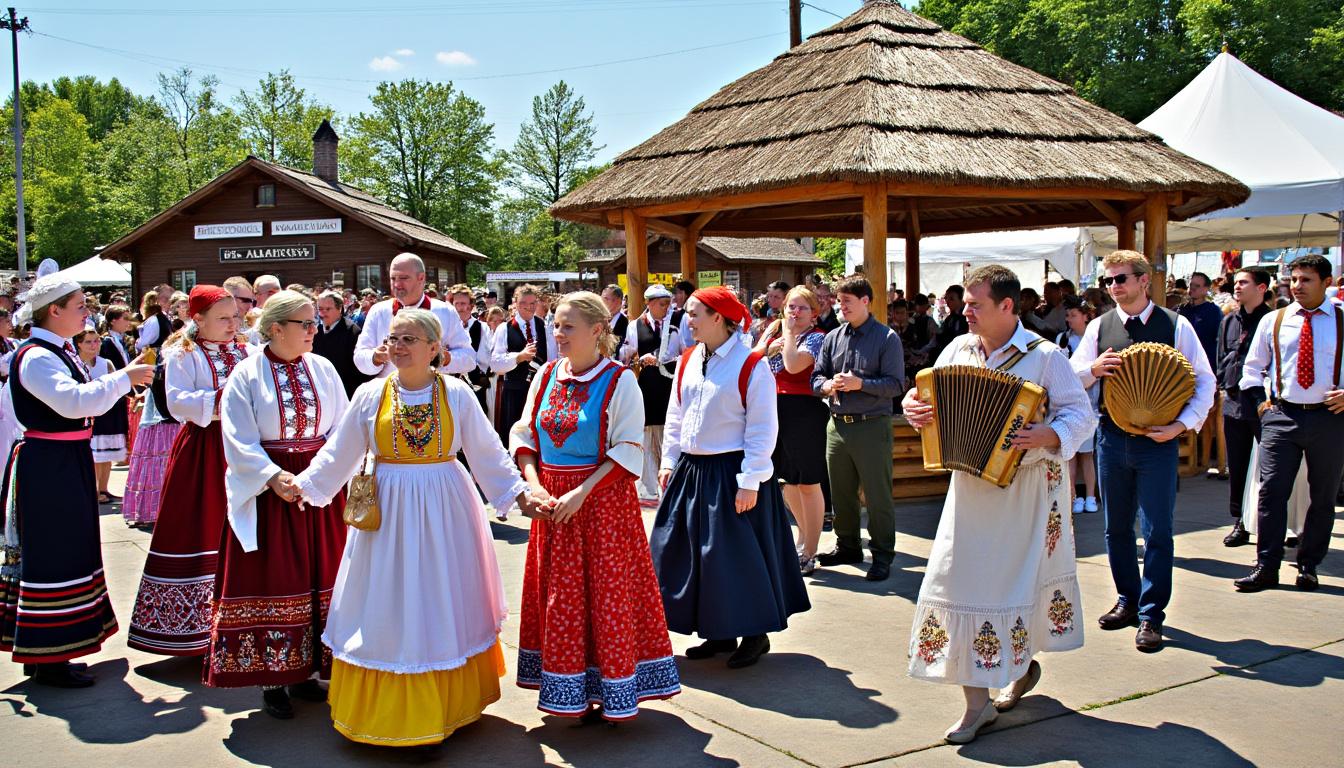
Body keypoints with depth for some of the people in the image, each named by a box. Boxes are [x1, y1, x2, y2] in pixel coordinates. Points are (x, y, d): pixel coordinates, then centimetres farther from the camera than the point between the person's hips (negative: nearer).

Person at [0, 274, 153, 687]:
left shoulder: (62, 351, 12)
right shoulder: (35, 357, -18)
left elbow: (82, 397, 16)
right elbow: (73, 402, -30)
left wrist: (121, 382, 3)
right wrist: (123, 378, -23)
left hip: (68, 462, 10)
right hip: (48, 465, -10)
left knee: (65, 552, 15)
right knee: (53, 555, -3)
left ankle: (47, 653, 27)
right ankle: (47, 661, 7)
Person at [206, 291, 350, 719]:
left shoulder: (323, 369, 4)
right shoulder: (247, 374, -5)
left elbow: (342, 427, 1)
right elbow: (240, 440, -9)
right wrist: (274, 477, -21)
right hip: (267, 490, -3)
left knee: (317, 573, 7)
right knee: (271, 579, 0)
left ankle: (304, 670, 20)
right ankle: (272, 680, 11)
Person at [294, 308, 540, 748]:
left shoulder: (456, 394, -3)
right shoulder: (370, 394, 0)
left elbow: (488, 452, 1)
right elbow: (340, 452, 8)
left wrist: (519, 493, -2)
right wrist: (304, 485, 4)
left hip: (444, 511, -1)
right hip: (387, 510, 1)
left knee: (441, 602, 8)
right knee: (387, 606, 5)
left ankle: (450, 702, 22)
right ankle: (385, 709, 17)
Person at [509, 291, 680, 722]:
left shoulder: (618, 381, -9)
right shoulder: (547, 376, 6)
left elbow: (627, 451, -13)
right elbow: (523, 435, 7)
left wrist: (581, 493, -20)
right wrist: (535, 486, -9)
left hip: (601, 500, -5)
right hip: (552, 502, 5)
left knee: (605, 593, 2)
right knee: (558, 594, 10)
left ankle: (609, 692, 15)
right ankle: (569, 691, 23)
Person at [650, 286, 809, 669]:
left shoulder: (750, 365, -12)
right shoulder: (688, 361, 7)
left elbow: (763, 429, -14)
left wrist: (750, 482, -17)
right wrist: (669, 461, 9)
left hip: (729, 472, -7)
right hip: (690, 471, 7)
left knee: (736, 554, -1)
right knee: (691, 552, 11)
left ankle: (755, 634, 17)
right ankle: (719, 634, 25)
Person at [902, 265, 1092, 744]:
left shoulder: (1045, 356, -8)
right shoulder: (958, 349, 5)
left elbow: (1081, 414, -9)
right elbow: (929, 393, 16)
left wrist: (1049, 436, -27)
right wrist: (913, 406, -6)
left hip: (1026, 488, -3)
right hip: (970, 486, 4)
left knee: (1020, 576, 9)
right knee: (962, 579, -2)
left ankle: (1022, 666, 38)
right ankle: (977, 703, 6)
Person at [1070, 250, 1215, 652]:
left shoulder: (1175, 325, -3)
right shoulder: (1099, 327, 5)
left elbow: (1204, 381, -2)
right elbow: (1072, 378, 7)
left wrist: (1182, 425, -13)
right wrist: (1094, 368, -14)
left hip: (1158, 440, -3)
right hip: (1112, 438, 3)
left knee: (1157, 531, -1)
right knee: (1116, 528, 12)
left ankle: (1151, 615, 8)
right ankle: (1127, 600, 28)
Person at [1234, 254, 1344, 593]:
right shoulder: (1272, 321, 6)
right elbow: (1252, 366, 17)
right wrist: (1260, 400, 6)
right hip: (1281, 416, 1)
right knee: (1271, 492, -4)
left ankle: (1308, 565, 22)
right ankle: (1266, 568, 1)